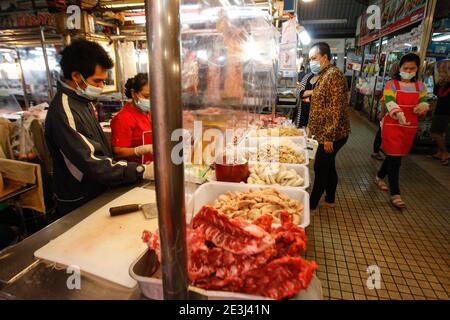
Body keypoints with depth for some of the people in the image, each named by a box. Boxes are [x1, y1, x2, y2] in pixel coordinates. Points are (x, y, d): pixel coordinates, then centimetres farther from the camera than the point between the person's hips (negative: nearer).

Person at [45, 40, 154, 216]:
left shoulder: (83, 100, 3)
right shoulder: (64, 112, -26)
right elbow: (92, 164, -29)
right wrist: (141, 171, -30)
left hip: (98, 192, 8)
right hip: (80, 205, -8)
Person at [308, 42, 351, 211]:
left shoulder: (334, 75, -18)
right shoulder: (324, 75, 13)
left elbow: (336, 109, -24)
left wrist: (329, 137, -24)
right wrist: (313, 127, 21)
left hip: (332, 134, -10)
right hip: (326, 133, 10)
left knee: (320, 168, -1)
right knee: (328, 166, 17)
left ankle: (311, 205, 13)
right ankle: (330, 200, 32)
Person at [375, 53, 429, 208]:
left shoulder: (420, 87, 9)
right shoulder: (391, 85, -6)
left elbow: (423, 104, 9)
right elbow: (390, 103, -20)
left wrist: (423, 106, -16)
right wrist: (399, 114, -39)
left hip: (410, 127, 5)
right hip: (393, 126, -5)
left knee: (393, 155, 14)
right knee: (395, 158, -5)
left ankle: (380, 177, 39)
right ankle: (395, 194, 0)